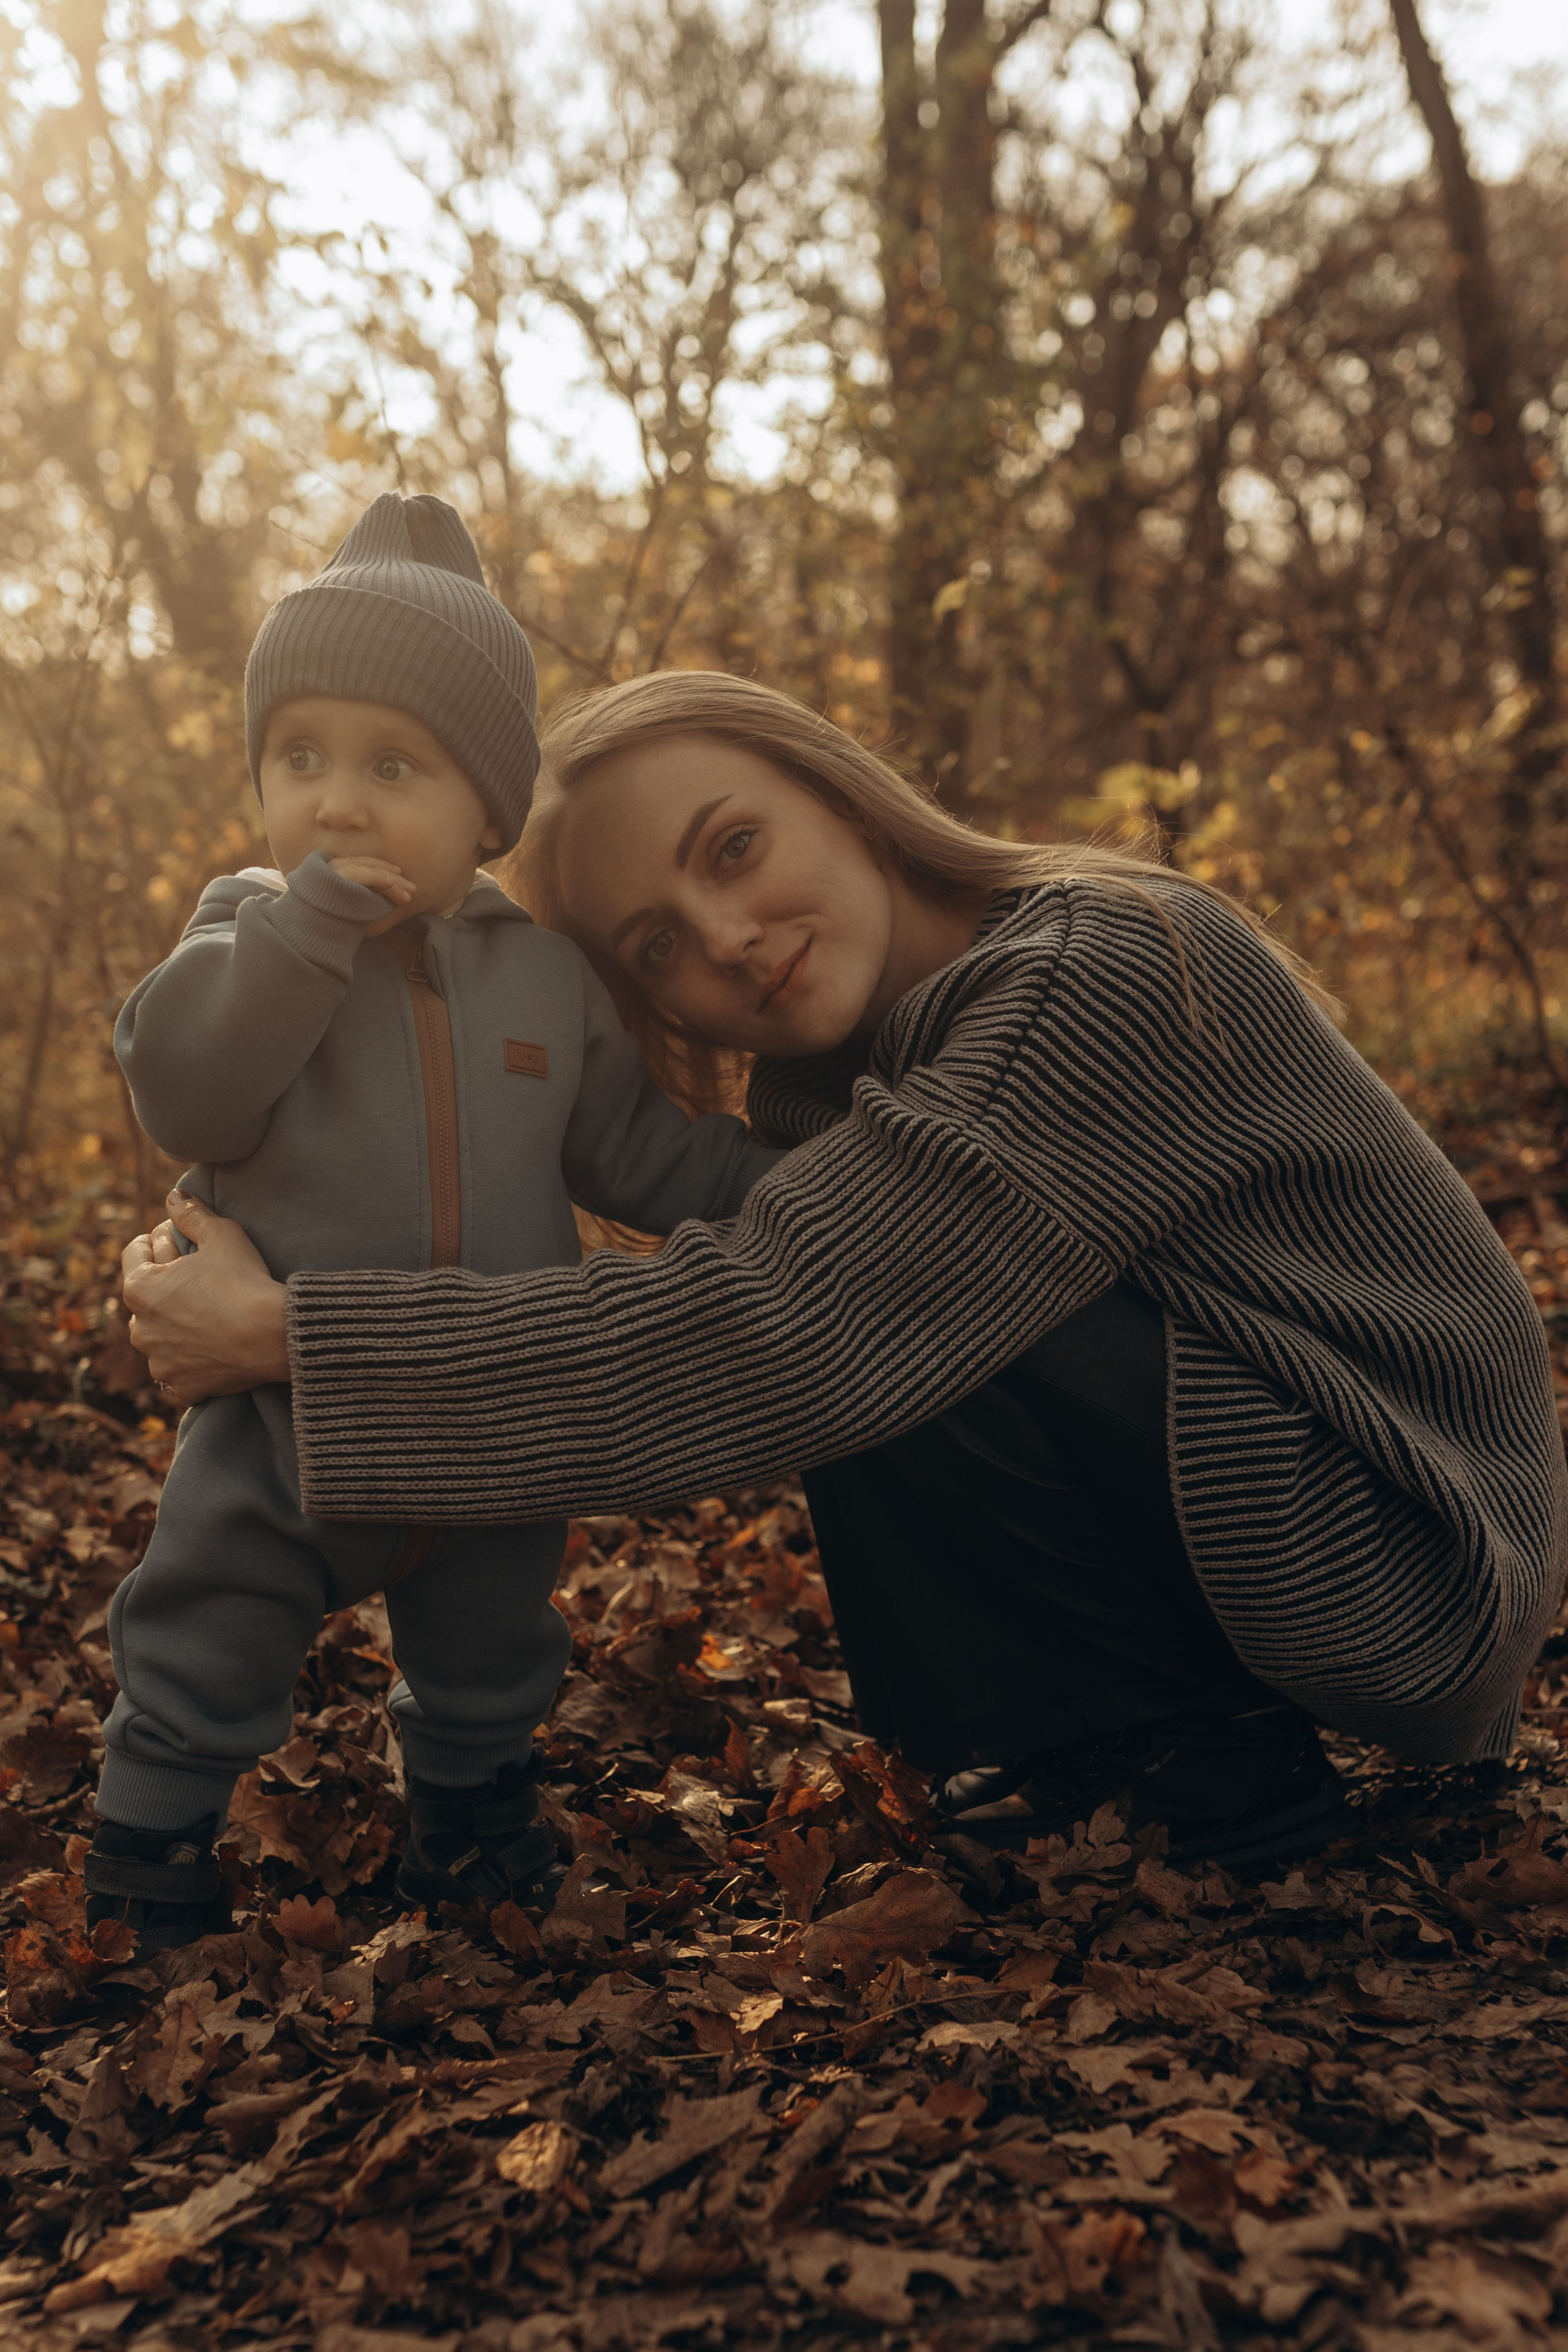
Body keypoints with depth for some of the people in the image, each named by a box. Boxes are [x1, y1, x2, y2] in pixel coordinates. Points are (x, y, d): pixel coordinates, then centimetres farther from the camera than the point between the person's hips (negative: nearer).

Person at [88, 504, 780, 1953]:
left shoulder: (544, 971, -3)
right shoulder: (250, 935, -9)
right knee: (202, 1657, 8)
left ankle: (472, 1809, 48)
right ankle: (149, 1849, 31)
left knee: (491, 1658, 23)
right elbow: (183, 1092, -26)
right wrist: (307, 922, -32)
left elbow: (636, 1144, 5)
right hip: (285, 1413, -2)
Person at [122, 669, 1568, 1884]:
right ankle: (1069, 1745, 12)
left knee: (882, 1307, -24)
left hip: (1400, 1542, -8)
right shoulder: (830, 1079, 3)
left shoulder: (1108, 970, -26)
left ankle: (1220, 1771, -6)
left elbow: (788, 1333, -33)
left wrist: (282, 1334, -28)